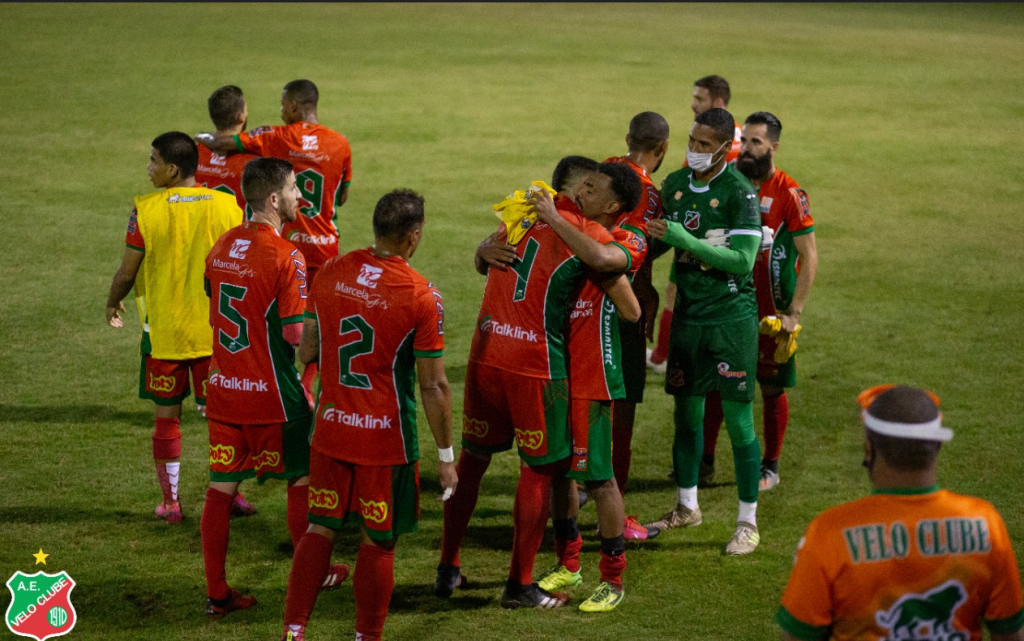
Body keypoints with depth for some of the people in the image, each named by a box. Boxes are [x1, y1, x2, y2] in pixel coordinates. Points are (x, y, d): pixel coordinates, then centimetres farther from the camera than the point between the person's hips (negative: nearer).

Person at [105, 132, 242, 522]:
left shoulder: (146, 210, -12)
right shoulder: (227, 206, -5)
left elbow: (127, 272, -7)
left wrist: (113, 303, 14)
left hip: (163, 332, -2)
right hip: (216, 330, 2)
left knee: (167, 417, 10)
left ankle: (170, 503, 15)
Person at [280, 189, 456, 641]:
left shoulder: (330, 273, -1)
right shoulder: (422, 297, -15)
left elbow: (306, 350, 9)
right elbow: (433, 386, -12)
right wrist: (446, 456, -3)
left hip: (330, 428, 4)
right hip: (386, 437, -4)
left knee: (320, 528, 14)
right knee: (379, 541, 8)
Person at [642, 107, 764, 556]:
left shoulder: (739, 192, -13)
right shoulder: (675, 184, 6)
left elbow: (743, 260, -20)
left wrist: (684, 239, -23)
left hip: (731, 316, -6)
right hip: (688, 312, 6)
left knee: (738, 417, -2)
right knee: (686, 411, 13)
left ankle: (748, 523, 8)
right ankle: (687, 507, 29)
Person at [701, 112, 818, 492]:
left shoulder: (789, 194, -10)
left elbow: (809, 257, -10)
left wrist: (794, 313, -15)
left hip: (771, 310, -4)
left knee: (772, 389, 5)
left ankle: (770, 467, 16)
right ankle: (705, 460, 16)